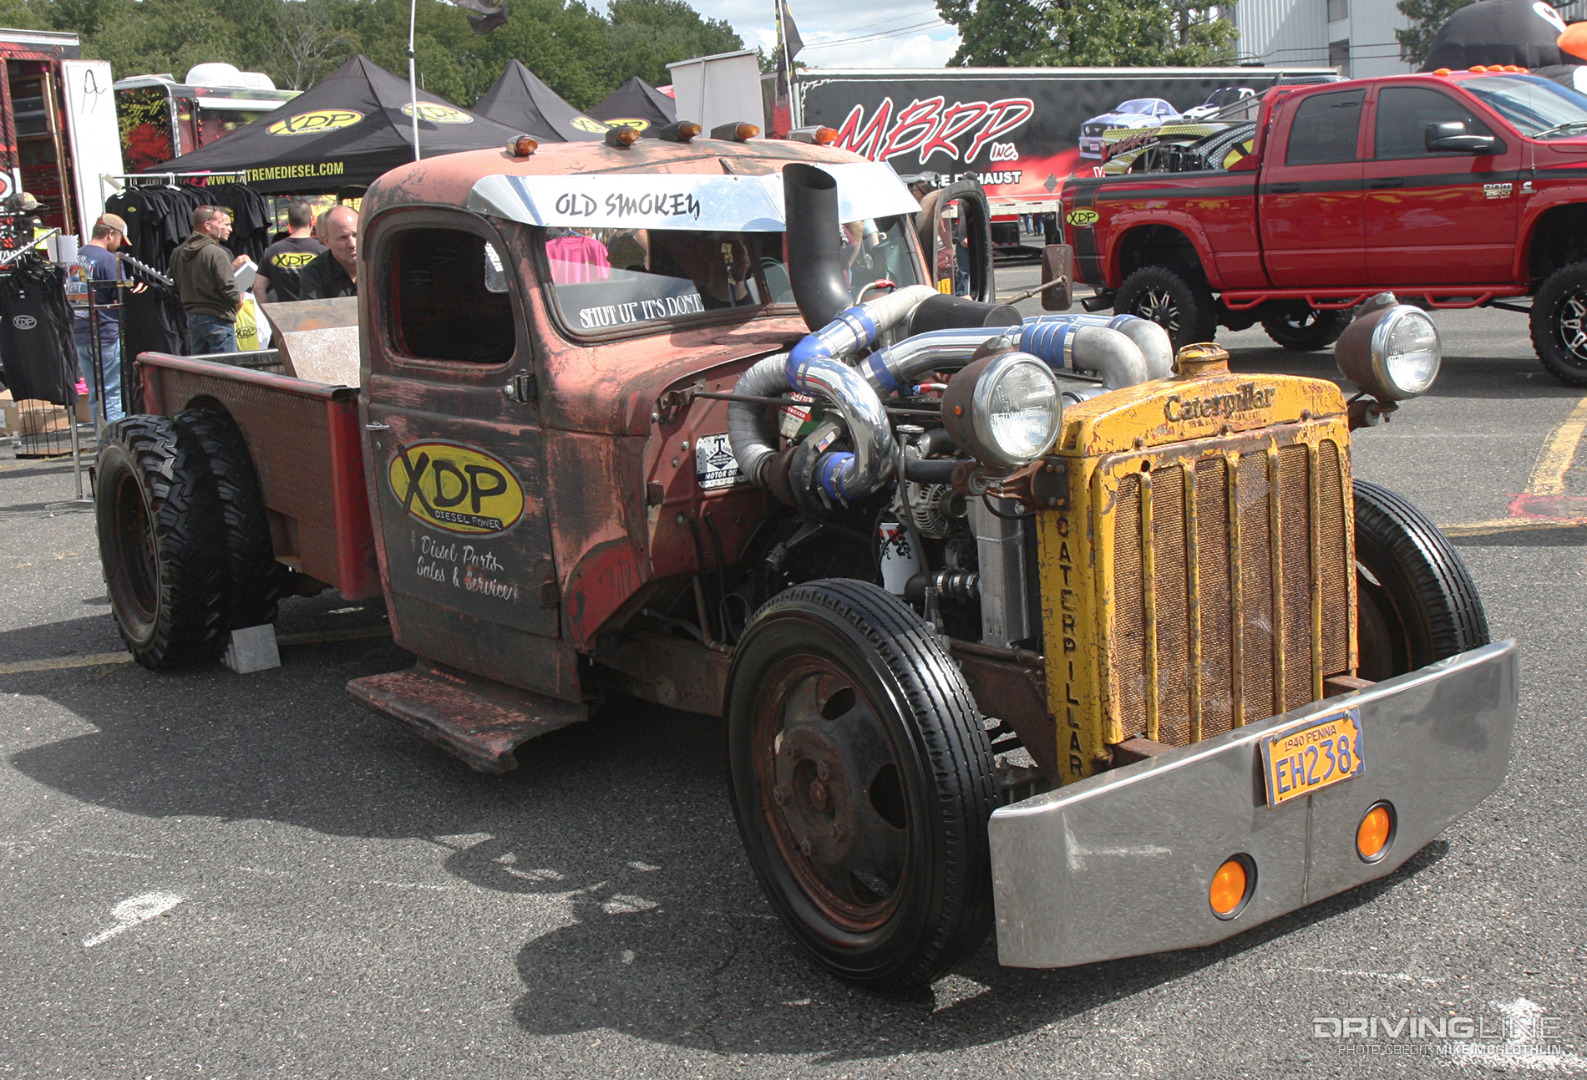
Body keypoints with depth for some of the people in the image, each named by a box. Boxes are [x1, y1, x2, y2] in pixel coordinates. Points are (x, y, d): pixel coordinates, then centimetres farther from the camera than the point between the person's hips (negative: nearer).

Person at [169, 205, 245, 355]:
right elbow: (228, 288, -20)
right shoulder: (216, 253, -16)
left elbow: (177, 289, 14)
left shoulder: (178, 253, 9)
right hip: (217, 319, -8)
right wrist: (239, 299, 1)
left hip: (192, 318, 8)